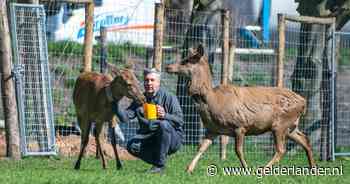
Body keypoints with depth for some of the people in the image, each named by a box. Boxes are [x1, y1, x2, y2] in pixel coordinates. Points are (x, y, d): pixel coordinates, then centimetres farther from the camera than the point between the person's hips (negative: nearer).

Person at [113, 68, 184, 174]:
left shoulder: (169, 98, -6)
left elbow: (180, 121, -15)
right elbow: (125, 117, -4)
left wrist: (165, 115, -33)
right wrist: (115, 104, -19)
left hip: (172, 138, -3)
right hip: (148, 139, 3)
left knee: (164, 125, -36)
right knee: (132, 146, -25)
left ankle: (160, 165, -26)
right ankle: (155, 161, 0)